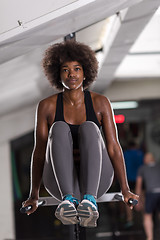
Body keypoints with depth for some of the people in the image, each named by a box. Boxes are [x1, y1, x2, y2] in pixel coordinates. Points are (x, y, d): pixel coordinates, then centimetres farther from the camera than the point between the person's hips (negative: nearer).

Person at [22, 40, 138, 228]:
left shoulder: (100, 103, -2)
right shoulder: (47, 106, -2)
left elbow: (113, 147, -6)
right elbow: (39, 151, -3)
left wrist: (126, 191, -11)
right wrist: (33, 196, -6)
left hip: (95, 178, 0)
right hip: (61, 180, 0)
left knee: (89, 128, -27)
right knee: (59, 129, -26)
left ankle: (89, 200, -45)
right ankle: (68, 199, -44)